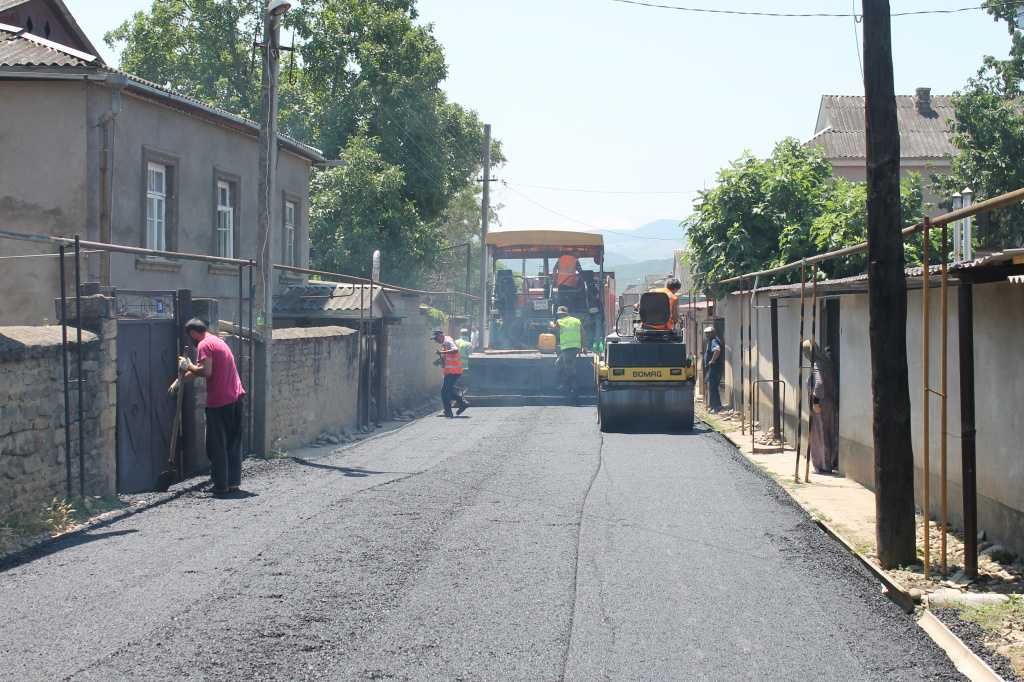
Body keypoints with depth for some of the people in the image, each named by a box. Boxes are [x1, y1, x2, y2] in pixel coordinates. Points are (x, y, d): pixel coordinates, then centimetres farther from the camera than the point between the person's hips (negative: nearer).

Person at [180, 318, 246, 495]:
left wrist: (189, 366, -4)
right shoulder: (218, 341, 21)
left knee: (217, 446, 0)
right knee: (233, 444, 12)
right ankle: (233, 482, 15)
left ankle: (221, 485, 2)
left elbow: (206, 371, -20)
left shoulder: (204, 345, -8)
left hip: (219, 402, -8)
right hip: (235, 397, 8)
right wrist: (185, 375, 30)